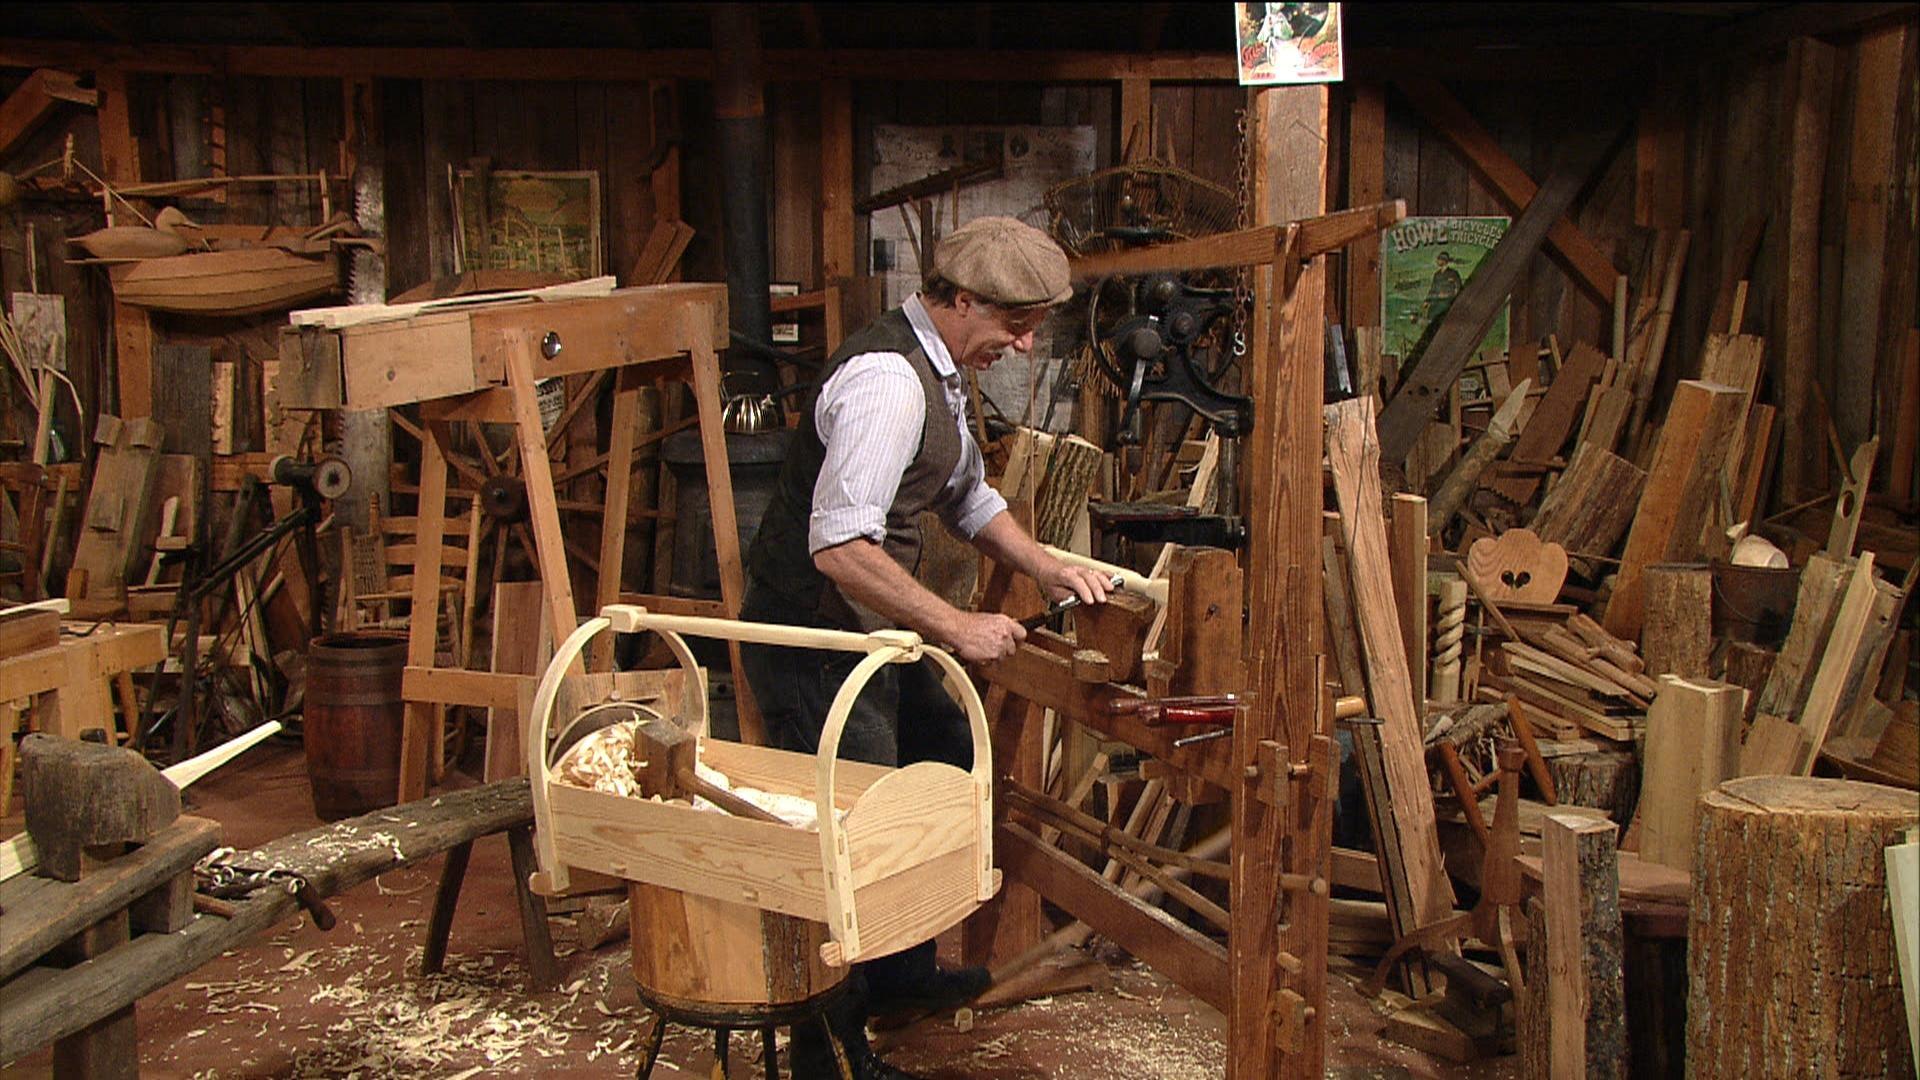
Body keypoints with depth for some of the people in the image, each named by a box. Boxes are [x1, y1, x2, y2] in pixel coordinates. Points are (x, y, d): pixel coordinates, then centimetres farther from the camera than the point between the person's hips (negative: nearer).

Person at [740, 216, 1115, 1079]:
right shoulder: (887, 379, -24)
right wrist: (955, 627, -26)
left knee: (949, 765, 21)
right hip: (814, 646, -11)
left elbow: (968, 498, 24)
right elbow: (839, 546, -32)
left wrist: (1048, 570, 11)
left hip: (872, 636, 11)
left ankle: (901, 973, 38)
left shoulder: (939, 371, 10)